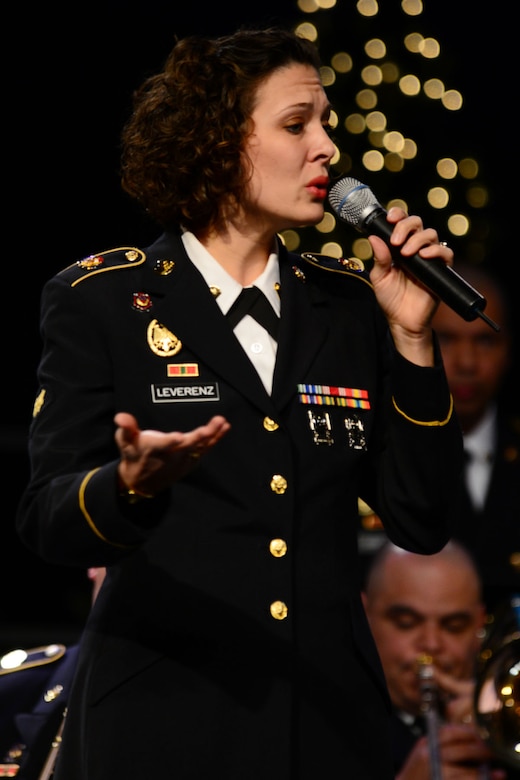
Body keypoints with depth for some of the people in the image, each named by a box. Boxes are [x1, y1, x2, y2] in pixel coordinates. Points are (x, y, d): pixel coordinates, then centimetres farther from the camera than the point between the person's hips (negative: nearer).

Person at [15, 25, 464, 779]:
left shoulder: (347, 305, 8)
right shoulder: (98, 299, -1)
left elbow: (421, 524, 4)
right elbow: (47, 518, -8)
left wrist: (409, 337, -3)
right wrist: (133, 485, -29)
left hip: (328, 718, 4)